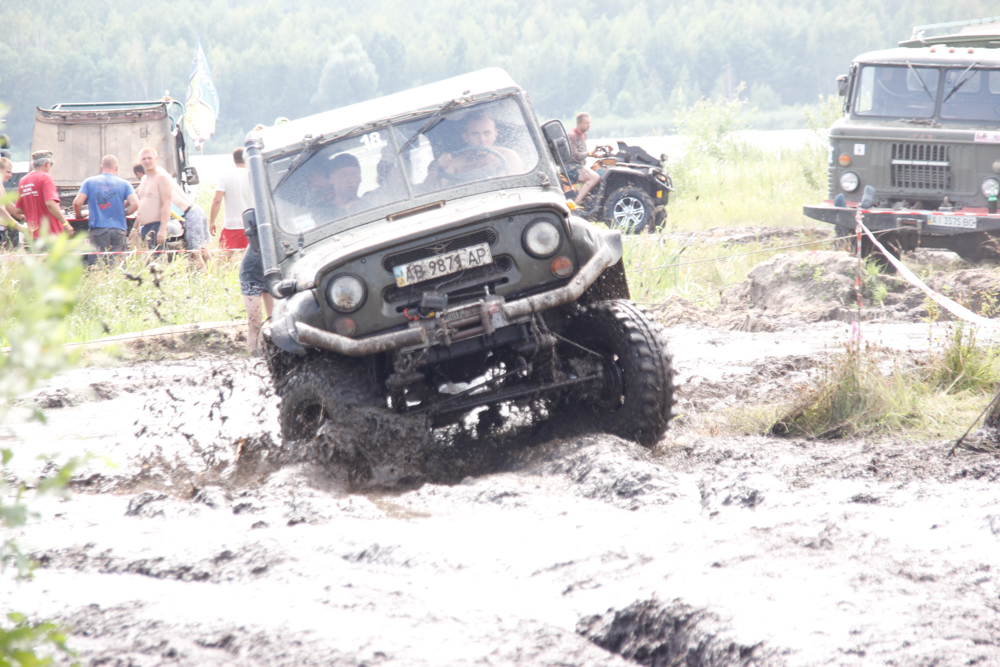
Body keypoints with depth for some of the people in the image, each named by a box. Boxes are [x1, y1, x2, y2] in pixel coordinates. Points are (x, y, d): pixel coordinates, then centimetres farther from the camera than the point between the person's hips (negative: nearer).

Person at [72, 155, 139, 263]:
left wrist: (79, 215, 18)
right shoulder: (124, 184, 8)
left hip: (98, 229, 0)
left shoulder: (89, 182, 9)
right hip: (118, 229, 0)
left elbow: (77, 202, -1)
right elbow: (135, 204, -4)